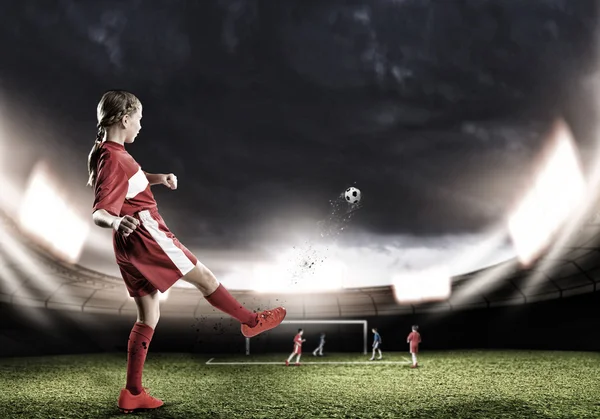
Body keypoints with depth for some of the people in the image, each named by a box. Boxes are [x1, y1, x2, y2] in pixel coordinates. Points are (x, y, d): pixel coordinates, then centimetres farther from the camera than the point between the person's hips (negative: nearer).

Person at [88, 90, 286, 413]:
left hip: (131, 245, 10)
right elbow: (99, 213, -27)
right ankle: (251, 321, 26)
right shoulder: (113, 160, -18)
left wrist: (158, 178, 20)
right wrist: (117, 222, -48)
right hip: (145, 235, -10)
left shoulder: (105, 152, 13)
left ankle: (132, 394, 18)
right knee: (203, 277, 6)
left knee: (148, 317, 13)